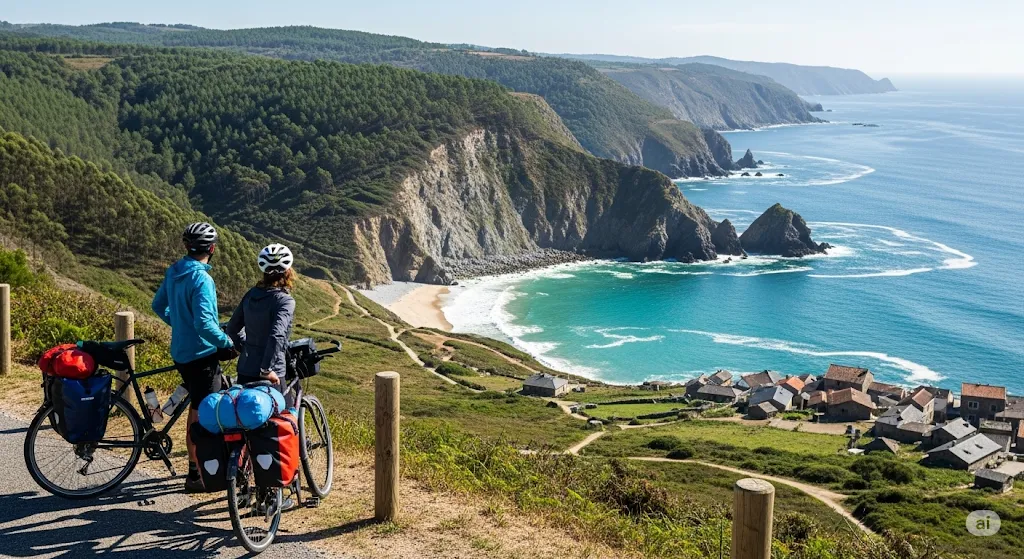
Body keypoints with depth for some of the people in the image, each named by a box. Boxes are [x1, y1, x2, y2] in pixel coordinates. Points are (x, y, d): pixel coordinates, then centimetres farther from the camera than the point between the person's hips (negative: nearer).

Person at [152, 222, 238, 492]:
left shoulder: (173, 272, 5)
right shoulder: (201, 279, -22)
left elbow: (159, 306, 17)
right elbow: (204, 323, -29)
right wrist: (228, 343, -17)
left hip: (181, 351, 9)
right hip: (201, 355, -9)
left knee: (196, 408, 20)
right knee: (202, 413, 0)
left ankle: (196, 463, 30)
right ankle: (196, 475, 8)